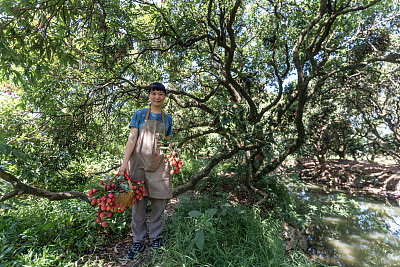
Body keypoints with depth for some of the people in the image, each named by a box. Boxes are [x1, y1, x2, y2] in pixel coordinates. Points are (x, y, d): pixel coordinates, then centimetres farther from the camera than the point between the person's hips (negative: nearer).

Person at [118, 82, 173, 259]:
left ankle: (155, 238, 24)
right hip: (139, 162, -2)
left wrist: (170, 163, 6)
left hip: (159, 165, 2)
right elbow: (132, 139, 0)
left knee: (159, 203, 6)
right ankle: (138, 241, 20)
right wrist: (125, 162, -9)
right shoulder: (139, 114, 6)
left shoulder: (167, 119, 14)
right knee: (138, 202, 4)